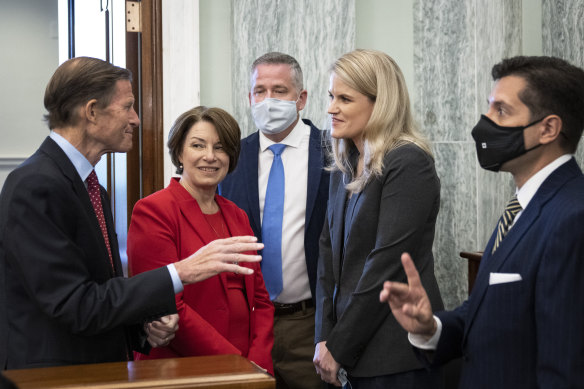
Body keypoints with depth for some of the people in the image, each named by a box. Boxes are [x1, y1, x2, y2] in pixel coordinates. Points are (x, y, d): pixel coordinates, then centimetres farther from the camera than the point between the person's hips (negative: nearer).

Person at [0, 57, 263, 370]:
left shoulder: (93, 189, 10)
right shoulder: (36, 186, -18)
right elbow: (75, 307, -23)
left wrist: (146, 323, -3)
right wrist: (181, 272, -24)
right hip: (53, 378, -8)